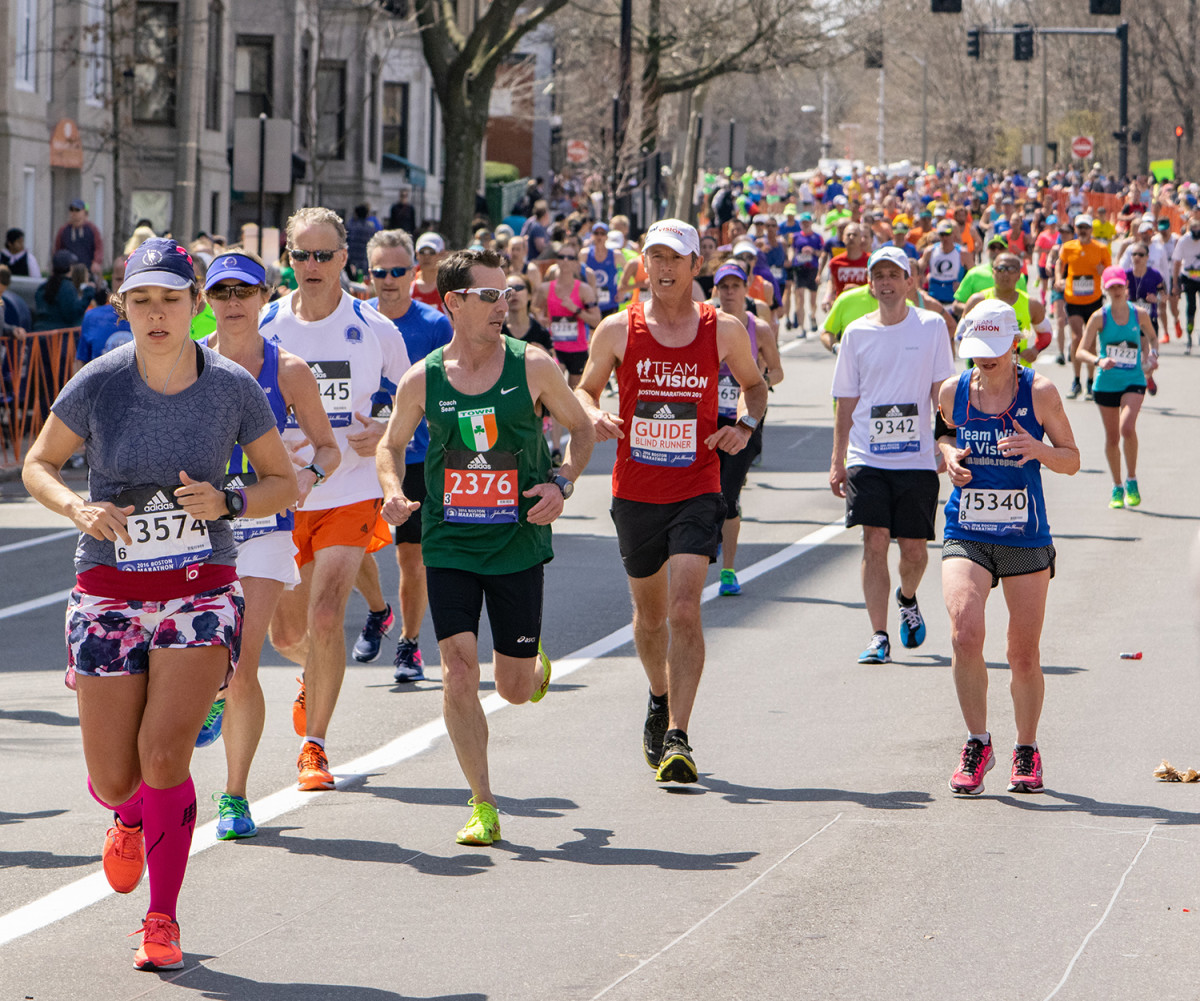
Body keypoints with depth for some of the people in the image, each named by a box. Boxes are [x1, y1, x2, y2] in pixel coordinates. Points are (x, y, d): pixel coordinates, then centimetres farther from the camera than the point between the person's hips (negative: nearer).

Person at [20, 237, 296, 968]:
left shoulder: (233, 388, -5)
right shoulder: (97, 385, -7)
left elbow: (285, 483, 5)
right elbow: (38, 464, 6)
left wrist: (226, 503, -14)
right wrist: (77, 507, -14)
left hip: (202, 593, -1)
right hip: (109, 596, 1)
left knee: (163, 752, -19)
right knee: (113, 782, 0)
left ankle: (163, 920, -1)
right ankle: (131, 817, 42)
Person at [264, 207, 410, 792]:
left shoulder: (373, 329, -4)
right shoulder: (261, 328, -2)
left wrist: (387, 432, -9)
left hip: (349, 496, -2)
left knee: (325, 619, -18)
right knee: (286, 633, 11)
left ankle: (314, 745, -1)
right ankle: (317, 677, 49)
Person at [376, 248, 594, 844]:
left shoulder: (532, 367, -5)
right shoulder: (422, 380, -3)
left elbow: (580, 428, 8)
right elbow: (392, 444, 13)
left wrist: (562, 483, -8)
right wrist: (393, 492, -6)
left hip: (519, 543, 0)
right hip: (449, 544, 0)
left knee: (515, 689, 5)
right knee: (458, 671, -11)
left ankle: (537, 664, 45)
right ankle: (482, 805, 1)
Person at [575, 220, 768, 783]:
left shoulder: (724, 330, -2)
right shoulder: (617, 331, -2)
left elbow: (753, 383, 16)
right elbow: (586, 388, 11)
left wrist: (746, 423, -4)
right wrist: (594, 416, -11)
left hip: (696, 492, -2)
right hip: (635, 493, 2)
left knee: (684, 609, -17)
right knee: (650, 613, 16)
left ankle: (676, 737, -16)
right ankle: (661, 700, 45)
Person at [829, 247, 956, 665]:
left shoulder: (931, 326, 2)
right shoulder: (857, 333, 6)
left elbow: (942, 392, 1)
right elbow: (846, 403, 10)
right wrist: (837, 461, 7)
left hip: (917, 458, 0)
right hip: (867, 458, 0)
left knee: (914, 549, 4)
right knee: (874, 542, -12)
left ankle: (907, 600, 38)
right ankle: (879, 637, -9)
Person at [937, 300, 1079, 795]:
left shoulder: (1039, 391, -4)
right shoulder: (953, 391, 1)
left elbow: (1072, 461, 2)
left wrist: (1037, 449, -19)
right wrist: (949, 456, -3)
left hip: (1026, 538, -1)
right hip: (966, 536, 1)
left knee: (1024, 655, 3)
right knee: (965, 633, -20)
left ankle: (1027, 750, 25)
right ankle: (977, 742, -4)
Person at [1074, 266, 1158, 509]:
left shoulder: (1140, 314, -1)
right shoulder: (1099, 317, -6)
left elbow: (1152, 338, 18)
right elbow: (1082, 350, -7)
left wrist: (1153, 353, -3)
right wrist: (1098, 361, -26)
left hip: (1134, 382, -1)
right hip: (1106, 383, 1)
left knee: (1127, 427, -23)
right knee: (1112, 437, 6)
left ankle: (1132, 480, -4)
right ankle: (1117, 487, 25)